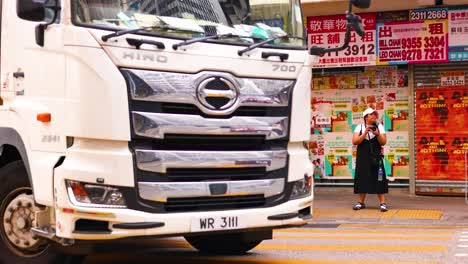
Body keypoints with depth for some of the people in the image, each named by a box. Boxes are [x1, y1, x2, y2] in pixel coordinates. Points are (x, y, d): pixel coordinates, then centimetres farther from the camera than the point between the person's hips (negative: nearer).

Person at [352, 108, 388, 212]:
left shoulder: (379, 127, 6)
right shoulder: (359, 127, 5)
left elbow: (384, 142, 1)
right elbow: (355, 142, -5)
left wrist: (377, 134, -16)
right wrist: (364, 133, -15)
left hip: (376, 157, -1)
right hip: (362, 157, 1)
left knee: (379, 179, -6)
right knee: (362, 179, 4)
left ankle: (382, 203, -4)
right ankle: (361, 202, 14)